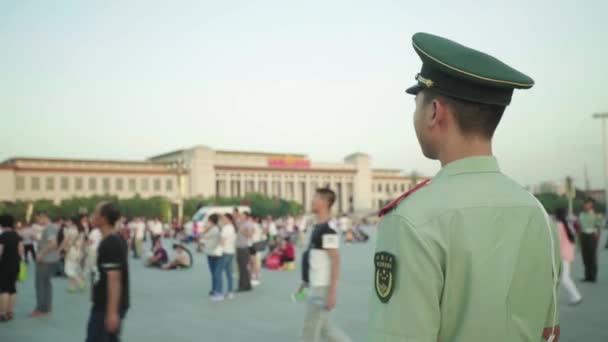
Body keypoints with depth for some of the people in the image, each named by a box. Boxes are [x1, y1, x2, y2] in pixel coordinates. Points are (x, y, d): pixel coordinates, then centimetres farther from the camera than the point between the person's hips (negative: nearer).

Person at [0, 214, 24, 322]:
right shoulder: (17, 236, 4)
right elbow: (21, 251, 2)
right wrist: (20, 260, 11)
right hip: (15, 265, 6)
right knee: (12, 288, 10)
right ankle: (9, 313, 13)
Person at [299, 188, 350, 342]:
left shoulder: (328, 228, -18)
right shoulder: (319, 226, 11)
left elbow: (335, 261, -21)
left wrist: (332, 292, -22)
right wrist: (306, 282, 21)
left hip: (323, 287, -9)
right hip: (317, 286, 9)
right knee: (324, 327, 17)